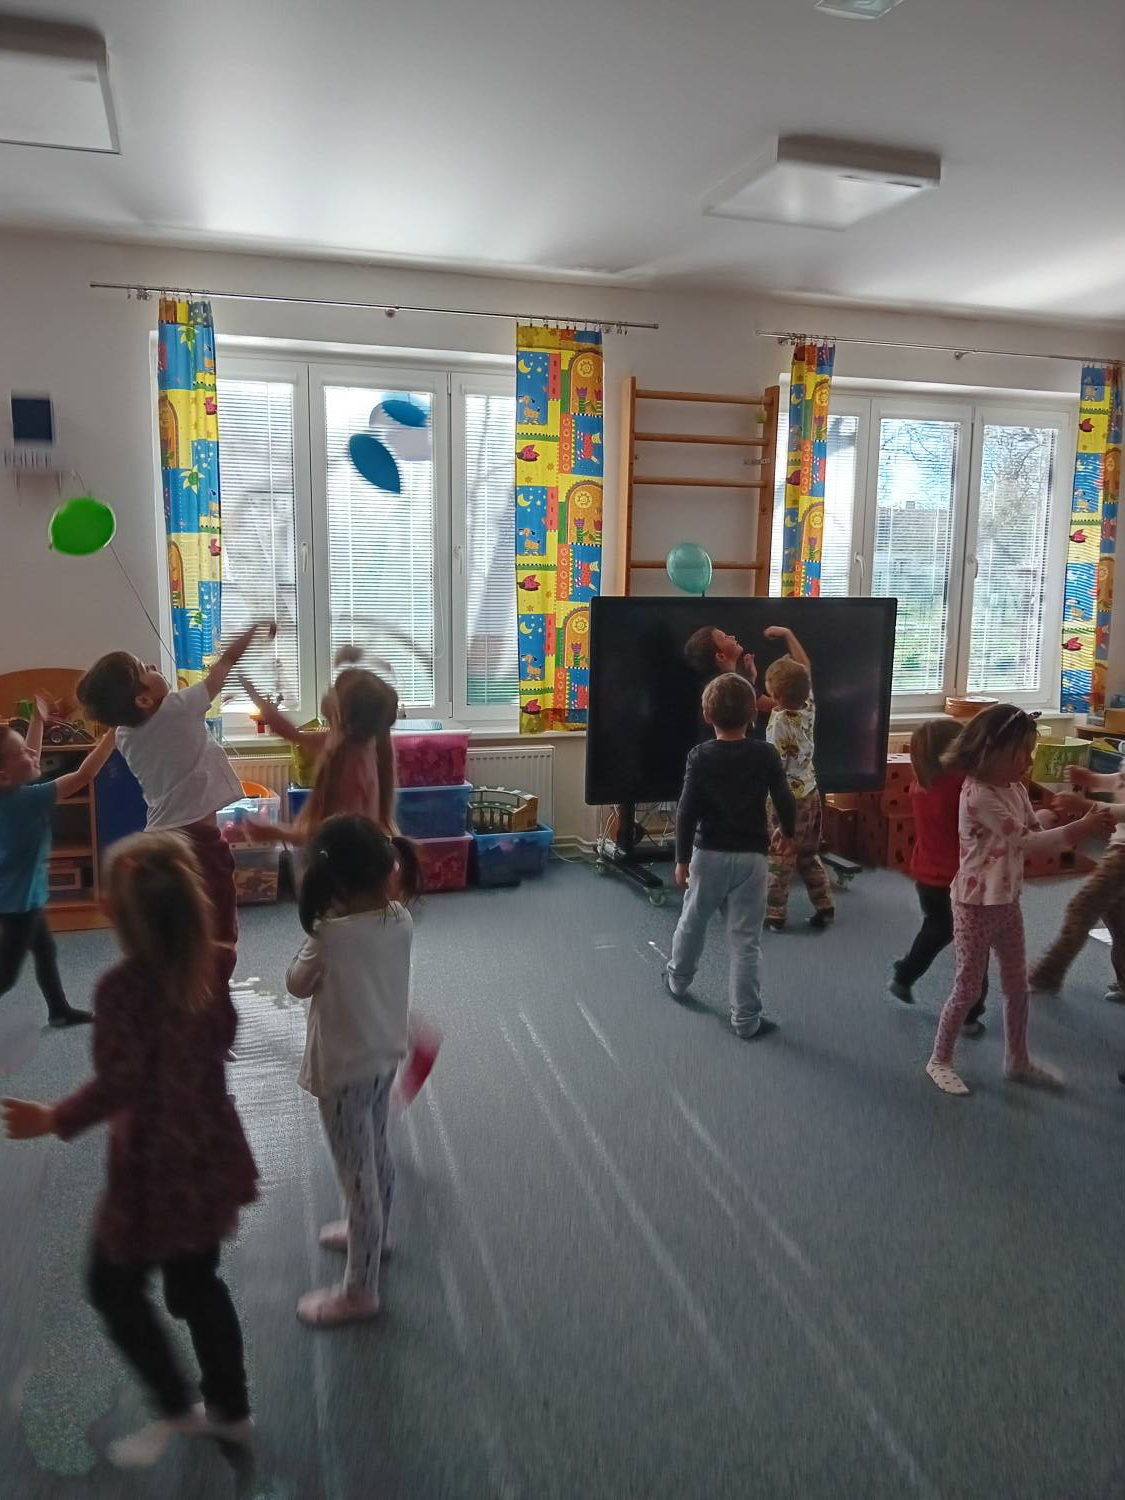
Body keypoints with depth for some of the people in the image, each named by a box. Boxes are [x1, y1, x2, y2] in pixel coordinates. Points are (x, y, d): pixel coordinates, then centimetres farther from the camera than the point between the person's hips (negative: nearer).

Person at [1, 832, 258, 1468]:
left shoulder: (122, 986, -25)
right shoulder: (210, 966, -6)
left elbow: (119, 1083, -24)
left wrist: (54, 1119, -12)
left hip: (153, 1166, -6)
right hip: (208, 1154, 7)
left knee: (114, 1287, 20)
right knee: (197, 1282, 24)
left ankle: (177, 1410, 31)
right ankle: (230, 1410, 38)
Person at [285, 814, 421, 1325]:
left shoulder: (331, 936, -27)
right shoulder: (400, 921, -11)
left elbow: (297, 985, -10)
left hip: (344, 1070, -7)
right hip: (385, 1056, 7)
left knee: (356, 1176, 7)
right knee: (376, 1156, 28)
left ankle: (360, 1292, 23)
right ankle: (370, 1234, 52)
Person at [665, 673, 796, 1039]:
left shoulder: (700, 756, -10)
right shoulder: (765, 755, -8)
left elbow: (687, 813, -11)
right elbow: (785, 802, -1)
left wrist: (682, 859, -2)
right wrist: (788, 833, 19)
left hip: (708, 854, 1)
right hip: (750, 857, 0)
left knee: (692, 922, 22)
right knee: (745, 940, 4)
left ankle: (677, 980, 45)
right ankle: (746, 1019, 9)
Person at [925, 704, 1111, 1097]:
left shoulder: (1015, 788, 3)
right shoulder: (979, 795, -25)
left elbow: (1031, 826, 9)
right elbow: (1023, 840, -25)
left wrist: (1055, 811, -11)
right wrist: (1081, 828, -25)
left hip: (1007, 901, 8)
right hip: (976, 905, -8)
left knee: (1017, 984, 17)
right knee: (968, 986, 3)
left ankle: (1017, 1060, 33)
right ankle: (940, 1059, 20)